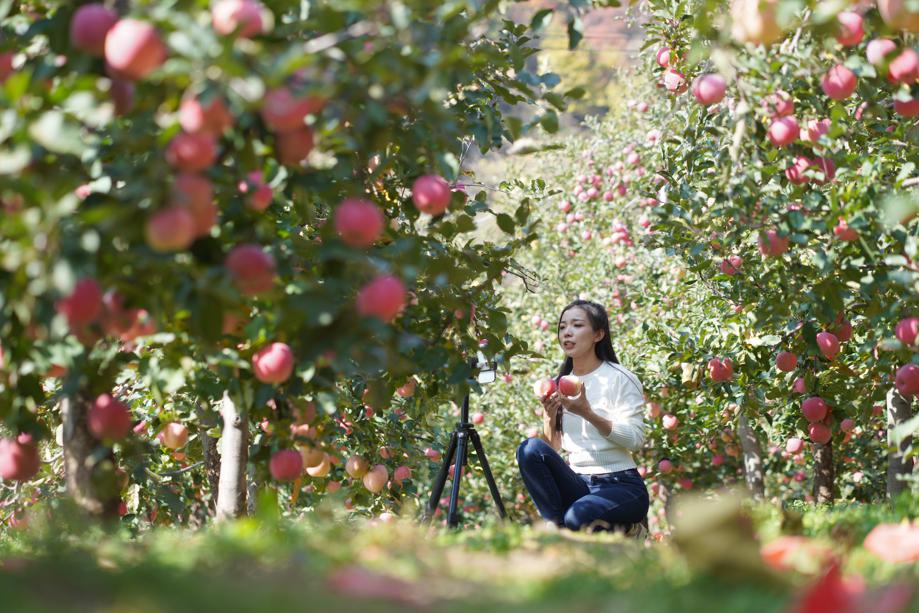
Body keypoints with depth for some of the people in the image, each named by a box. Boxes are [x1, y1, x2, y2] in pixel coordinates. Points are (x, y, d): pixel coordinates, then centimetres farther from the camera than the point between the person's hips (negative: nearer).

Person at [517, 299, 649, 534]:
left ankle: (626, 529, -2)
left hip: (621, 486, -4)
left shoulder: (619, 378, -4)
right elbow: (552, 448, 10)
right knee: (530, 449, -21)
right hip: (576, 485, 4)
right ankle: (558, 527, -16)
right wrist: (550, 416, -9)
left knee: (579, 516, -35)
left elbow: (636, 440, -14)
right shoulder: (559, 384, 12)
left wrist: (588, 414, -22)